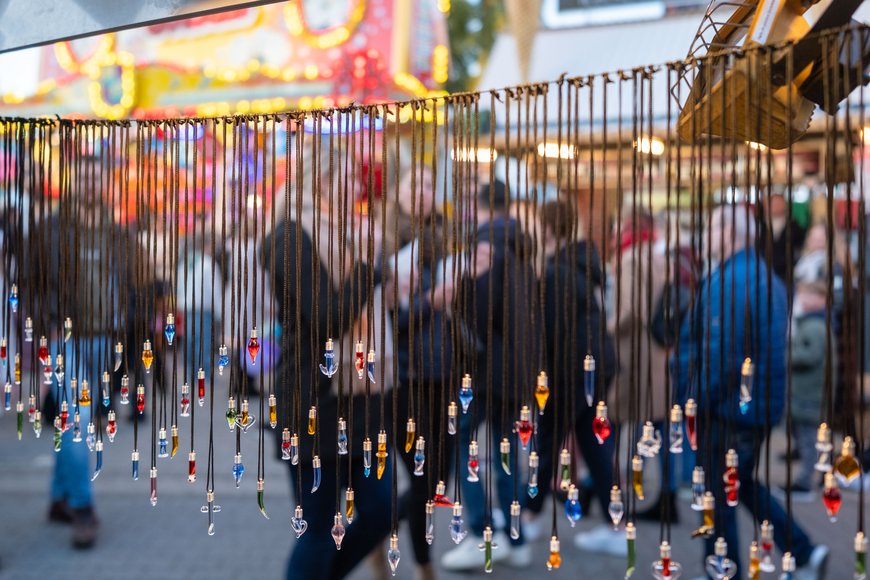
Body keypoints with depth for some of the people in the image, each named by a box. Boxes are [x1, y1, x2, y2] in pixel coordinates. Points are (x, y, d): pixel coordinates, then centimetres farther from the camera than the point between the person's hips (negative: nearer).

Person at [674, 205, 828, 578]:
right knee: (743, 485, 22)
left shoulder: (727, 281, -19)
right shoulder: (767, 278, 10)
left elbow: (718, 353, -24)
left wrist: (697, 402, -14)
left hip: (728, 408, -9)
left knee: (719, 498, 4)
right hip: (760, 405, 9)